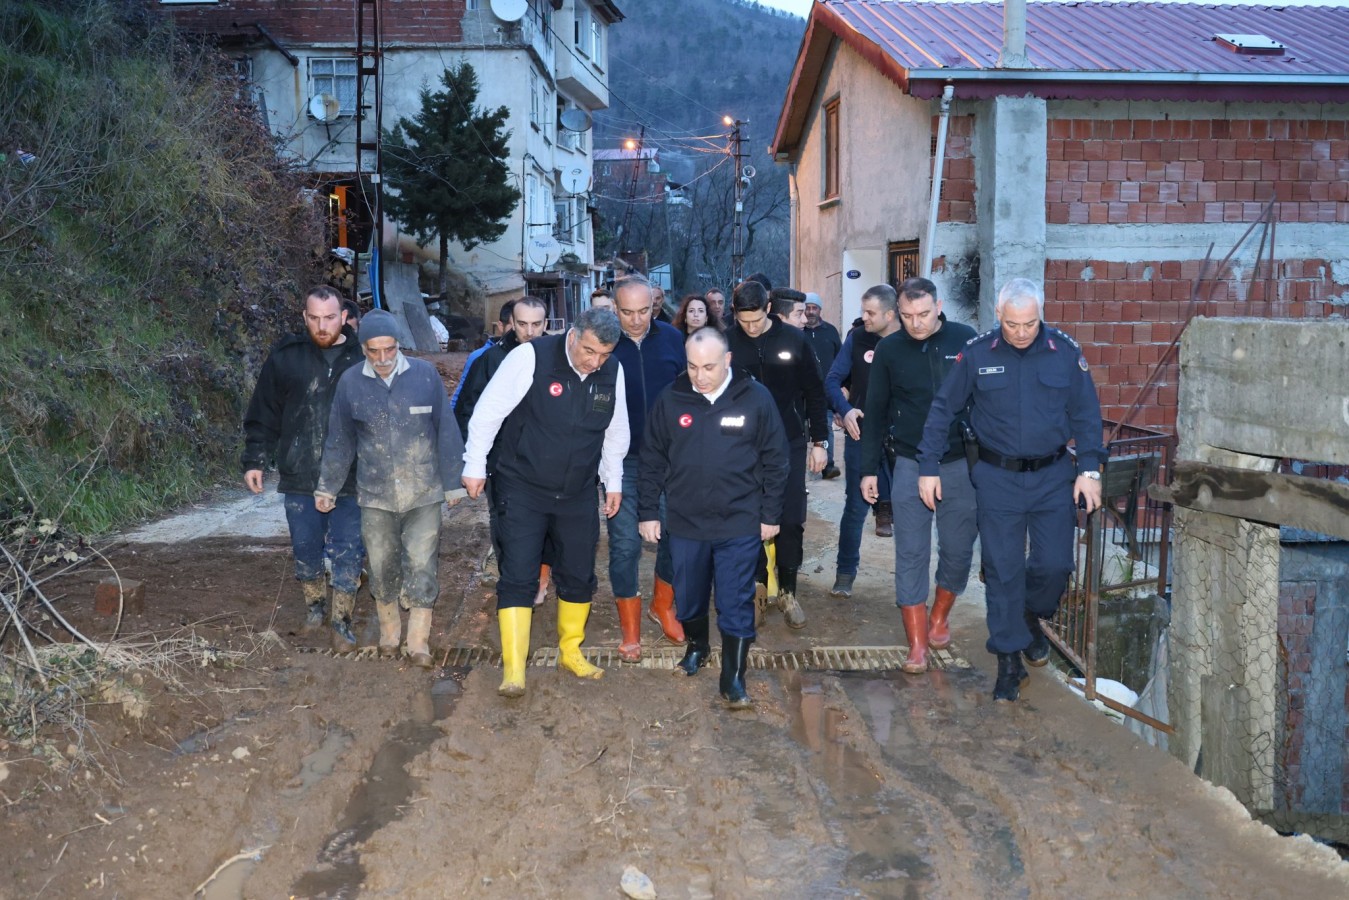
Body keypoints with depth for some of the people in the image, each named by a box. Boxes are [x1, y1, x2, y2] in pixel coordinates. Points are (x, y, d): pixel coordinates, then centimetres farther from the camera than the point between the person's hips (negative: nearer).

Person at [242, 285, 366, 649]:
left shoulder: (363, 357, -3)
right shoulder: (286, 356, 0)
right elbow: (263, 414, 6)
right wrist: (255, 461, 2)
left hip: (351, 481, -1)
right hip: (300, 478, 2)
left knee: (347, 553, 2)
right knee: (305, 550, 14)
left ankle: (341, 621, 15)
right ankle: (314, 605, 36)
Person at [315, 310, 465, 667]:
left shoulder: (425, 374, -7)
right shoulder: (350, 382, -3)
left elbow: (446, 432, -1)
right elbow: (339, 441, 7)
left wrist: (453, 482, 1)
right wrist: (327, 488, 11)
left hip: (423, 492, -2)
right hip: (375, 494, 2)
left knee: (421, 565, -3)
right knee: (382, 567, 12)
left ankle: (419, 642, 8)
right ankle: (389, 634, 31)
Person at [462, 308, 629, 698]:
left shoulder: (613, 371, -5)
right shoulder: (531, 357, -19)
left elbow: (615, 432, 11)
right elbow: (489, 412, -13)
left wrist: (613, 481, 17)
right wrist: (475, 465, -10)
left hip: (578, 494, 5)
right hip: (522, 490, -4)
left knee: (579, 577, 12)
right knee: (518, 578, -6)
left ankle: (571, 653, 32)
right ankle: (513, 672, 1)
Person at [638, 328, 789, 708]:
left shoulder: (756, 398, -8)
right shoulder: (670, 399, -3)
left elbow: (775, 460, -1)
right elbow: (652, 460, 5)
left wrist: (770, 515, -1)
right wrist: (649, 512, 4)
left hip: (740, 524, -2)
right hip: (684, 522, 3)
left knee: (736, 605, 1)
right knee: (687, 598, 18)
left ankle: (733, 679, 13)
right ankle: (696, 647, 44)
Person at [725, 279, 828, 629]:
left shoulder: (793, 339, -4)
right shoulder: (726, 343, -6)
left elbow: (814, 393, 2)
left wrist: (819, 441, 2)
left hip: (789, 444, 0)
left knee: (791, 521, 1)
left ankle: (788, 591, 16)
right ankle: (758, 583, 23)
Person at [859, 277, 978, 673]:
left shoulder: (966, 340, -4)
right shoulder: (889, 350, -2)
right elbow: (876, 413, 5)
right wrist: (869, 469, 3)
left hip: (960, 463, 0)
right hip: (909, 464, 0)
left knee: (958, 549, 8)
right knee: (911, 555, -1)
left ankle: (940, 617, 33)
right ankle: (917, 643, 6)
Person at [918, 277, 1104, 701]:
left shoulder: (1065, 352, -4)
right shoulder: (976, 354, -6)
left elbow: (1086, 415, 3)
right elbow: (942, 410, 1)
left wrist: (1089, 469, -4)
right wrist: (929, 467, -1)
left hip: (1052, 476, 1)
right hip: (997, 479, -1)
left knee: (1055, 563, 0)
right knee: (1003, 570, 2)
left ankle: (1032, 617, 33)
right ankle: (1009, 660, 15)